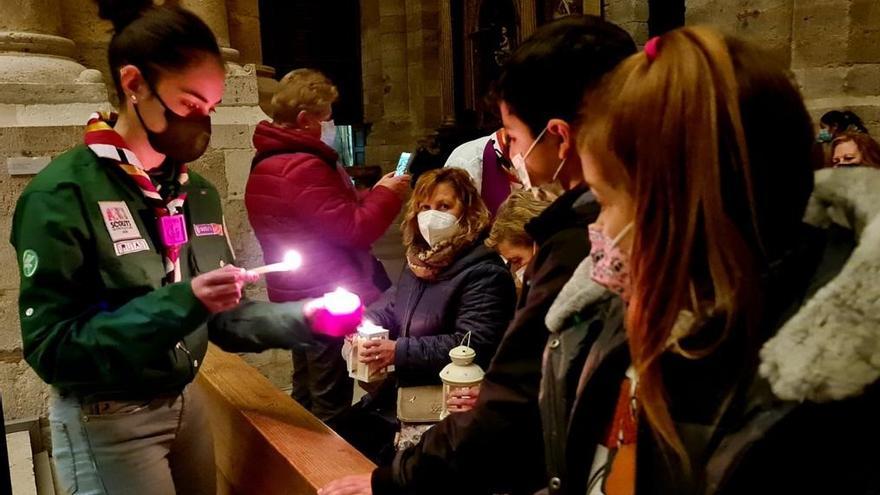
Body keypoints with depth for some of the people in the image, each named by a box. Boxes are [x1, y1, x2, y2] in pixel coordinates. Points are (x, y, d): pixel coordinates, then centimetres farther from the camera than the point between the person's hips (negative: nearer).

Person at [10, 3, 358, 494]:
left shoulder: (199, 192, 3)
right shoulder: (63, 195, -17)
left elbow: (221, 318, 7)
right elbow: (50, 347, -20)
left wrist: (304, 318, -10)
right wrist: (181, 303, -30)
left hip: (188, 404, 6)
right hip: (107, 423, -6)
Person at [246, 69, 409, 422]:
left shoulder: (271, 161, 12)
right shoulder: (303, 167, -22)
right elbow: (353, 231, -21)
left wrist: (371, 195, 6)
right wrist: (386, 195, -8)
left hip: (300, 297, 10)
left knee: (307, 399, 21)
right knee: (332, 406, 1)